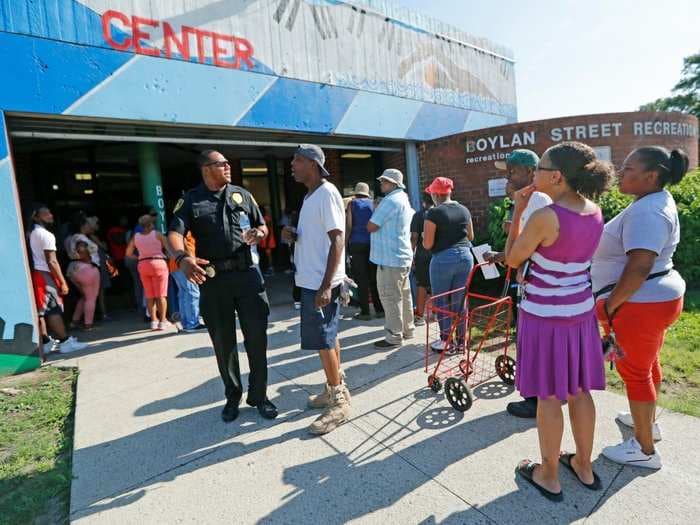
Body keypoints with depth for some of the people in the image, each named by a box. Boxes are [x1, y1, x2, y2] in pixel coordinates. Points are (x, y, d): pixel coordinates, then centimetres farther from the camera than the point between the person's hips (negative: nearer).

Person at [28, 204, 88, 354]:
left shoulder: (32, 234, 16)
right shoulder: (46, 235, -13)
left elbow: (39, 257, 15)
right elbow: (51, 262, -18)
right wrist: (63, 282, -16)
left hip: (35, 273, 9)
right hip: (44, 274, -9)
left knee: (41, 310, 10)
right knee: (54, 309, -7)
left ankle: (46, 342, 15)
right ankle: (65, 342, -5)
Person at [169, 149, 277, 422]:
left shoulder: (242, 194, 11)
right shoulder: (191, 200, 2)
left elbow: (262, 226, 19)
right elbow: (175, 232, -13)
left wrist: (258, 232, -7)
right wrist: (182, 258, -34)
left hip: (247, 273, 2)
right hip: (213, 279, -1)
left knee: (257, 337, 4)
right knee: (223, 342, 11)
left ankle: (258, 395, 22)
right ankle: (232, 396, 30)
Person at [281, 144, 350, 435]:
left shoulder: (326, 193, -14)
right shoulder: (311, 195, 15)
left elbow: (337, 240, -20)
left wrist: (326, 286, -25)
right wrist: (294, 235, 3)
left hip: (321, 283, -9)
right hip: (311, 280, 10)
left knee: (324, 340, -3)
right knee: (328, 337, 17)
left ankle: (338, 402, 10)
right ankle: (336, 388, 31)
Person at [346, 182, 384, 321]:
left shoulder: (352, 204, 3)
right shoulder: (372, 204, 9)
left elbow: (348, 225, -3)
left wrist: (345, 243, 3)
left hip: (357, 244, -2)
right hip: (372, 243, 3)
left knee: (361, 279, -1)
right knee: (373, 278, 9)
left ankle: (365, 312, 0)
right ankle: (379, 309, 12)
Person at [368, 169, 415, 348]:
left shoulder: (390, 201, -16)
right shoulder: (404, 200, 16)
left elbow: (371, 226, -16)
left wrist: (375, 211, 1)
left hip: (390, 258, -10)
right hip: (403, 256, 10)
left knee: (390, 297, -4)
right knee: (403, 295, 16)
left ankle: (394, 337, 3)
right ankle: (407, 329, 27)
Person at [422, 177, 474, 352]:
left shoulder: (434, 213, -10)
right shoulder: (464, 210, 7)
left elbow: (427, 244, -11)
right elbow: (470, 236, 18)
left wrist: (424, 235, 9)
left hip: (443, 259, -5)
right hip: (465, 256, 6)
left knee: (442, 303, 8)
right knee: (460, 302, 13)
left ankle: (446, 341, 14)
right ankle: (461, 340, 22)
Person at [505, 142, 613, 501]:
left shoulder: (544, 216, -22)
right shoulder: (594, 212, 2)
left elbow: (512, 259, -9)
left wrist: (518, 211, -5)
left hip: (545, 314, -7)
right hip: (580, 310, 7)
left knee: (548, 395, 7)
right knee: (578, 391, 19)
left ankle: (549, 476, 25)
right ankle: (583, 466, 36)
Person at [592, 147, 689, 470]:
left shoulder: (646, 211, -23)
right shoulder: (657, 202, 11)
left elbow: (639, 267, -31)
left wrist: (609, 305, -21)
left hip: (640, 303, -11)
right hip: (657, 297, 11)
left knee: (634, 371, 2)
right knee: (648, 363, 24)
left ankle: (644, 450, 16)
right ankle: (648, 420, 44)